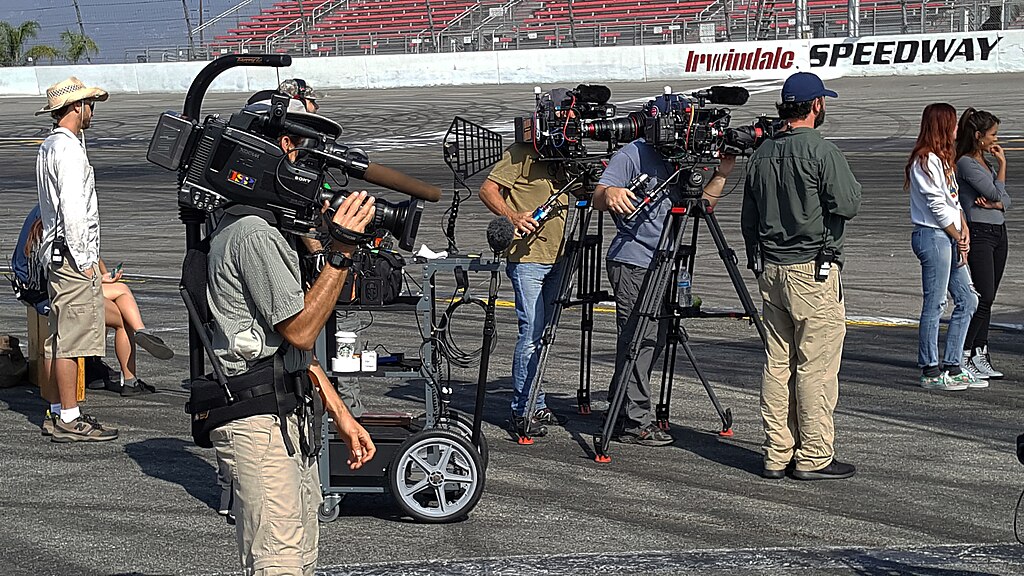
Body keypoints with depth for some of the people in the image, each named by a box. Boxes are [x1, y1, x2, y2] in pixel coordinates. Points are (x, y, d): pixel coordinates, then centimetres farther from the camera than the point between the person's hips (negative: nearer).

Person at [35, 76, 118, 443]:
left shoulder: (48, 147, 18)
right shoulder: (68, 149, -14)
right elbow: (72, 209, -21)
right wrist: (84, 260, -18)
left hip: (56, 254, 11)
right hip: (72, 258, -11)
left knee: (59, 340, 13)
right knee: (71, 341, -9)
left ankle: (61, 412, 19)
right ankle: (69, 421, -8)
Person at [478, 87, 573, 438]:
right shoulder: (523, 152, -8)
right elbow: (488, 190, -10)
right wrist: (513, 216, -26)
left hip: (555, 256, 7)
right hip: (527, 256, -7)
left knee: (541, 334, 12)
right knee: (531, 333, -9)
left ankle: (535, 406, 18)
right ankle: (523, 412, -4)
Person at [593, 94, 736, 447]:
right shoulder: (632, 155, -9)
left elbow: (703, 202, 18)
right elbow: (598, 198, -19)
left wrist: (721, 174, 4)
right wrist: (611, 194, -41)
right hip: (632, 262, -8)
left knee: (655, 338, 13)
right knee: (640, 337, -9)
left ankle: (621, 401, 25)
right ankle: (636, 422, -6)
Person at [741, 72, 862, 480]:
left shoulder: (761, 154, 11)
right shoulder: (820, 150, -12)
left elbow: (748, 219, 16)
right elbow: (848, 205, -16)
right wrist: (850, 184, 6)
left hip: (770, 270, 7)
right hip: (814, 270, -7)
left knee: (777, 364, 9)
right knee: (816, 366, -2)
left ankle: (777, 455, 13)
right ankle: (814, 457, 1)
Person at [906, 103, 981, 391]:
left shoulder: (943, 159, 18)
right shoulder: (926, 161, -13)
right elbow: (937, 206, -15)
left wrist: (964, 230, 3)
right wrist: (958, 238, -6)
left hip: (950, 237, 10)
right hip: (933, 236, -10)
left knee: (967, 300, 10)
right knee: (934, 305, -5)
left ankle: (952, 367, 15)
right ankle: (930, 372, 2)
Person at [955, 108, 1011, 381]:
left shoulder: (986, 163, 17)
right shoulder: (966, 163, -10)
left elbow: (1006, 200, 12)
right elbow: (997, 192, -14)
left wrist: (993, 204, -10)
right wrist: (1003, 164, -3)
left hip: (999, 232, 9)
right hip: (979, 233, -8)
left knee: (987, 299, 7)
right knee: (983, 297, -11)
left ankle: (980, 357, 10)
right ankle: (962, 358, -8)